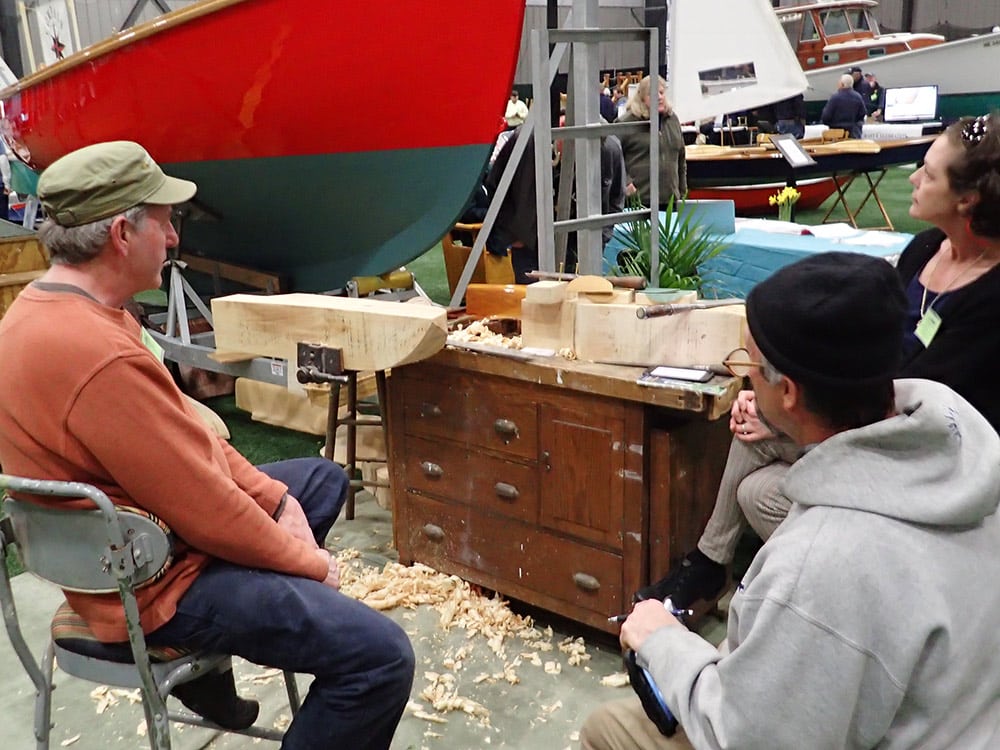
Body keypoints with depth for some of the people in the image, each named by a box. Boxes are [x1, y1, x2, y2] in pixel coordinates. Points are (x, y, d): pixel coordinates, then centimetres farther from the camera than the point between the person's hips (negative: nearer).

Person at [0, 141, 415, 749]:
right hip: (150, 581, -10)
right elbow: (207, 511, -25)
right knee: (380, 655, -18)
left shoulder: (49, 308, 3)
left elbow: (185, 435, 9)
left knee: (323, 478, 24)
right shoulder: (96, 354, -31)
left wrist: (275, 497, 4)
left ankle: (204, 665, 22)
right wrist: (308, 560, -9)